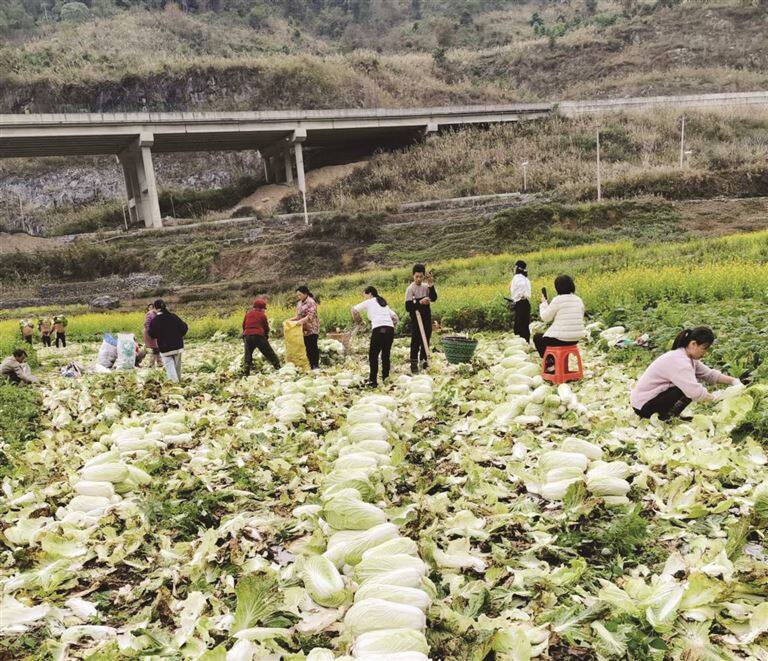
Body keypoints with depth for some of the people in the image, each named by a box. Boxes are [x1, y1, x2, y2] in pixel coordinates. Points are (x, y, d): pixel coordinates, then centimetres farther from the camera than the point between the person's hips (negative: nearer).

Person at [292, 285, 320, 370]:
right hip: (304, 329, 7)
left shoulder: (311, 302, -11)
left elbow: (310, 316, -19)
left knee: (313, 346, -4)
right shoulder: (299, 303, 13)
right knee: (307, 347, 8)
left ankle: (316, 365, 2)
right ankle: (310, 364, 13)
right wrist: (292, 319, 2)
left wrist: (301, 321, -28)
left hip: (312, 328, -7)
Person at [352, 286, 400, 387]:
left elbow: (354, 309, 5)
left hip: (378, 329, -5)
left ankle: (373, 380, -2)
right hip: (390, 329, 5)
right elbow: (395, 317, 24)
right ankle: (385, 378, 11)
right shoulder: (384, 304, 29)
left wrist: (359, 321, 18)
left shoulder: (369, 302, 14)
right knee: (386, 355, 12)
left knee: (373, 355, 2)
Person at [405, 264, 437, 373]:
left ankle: (423, 360, 26)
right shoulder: (410, 289, -10)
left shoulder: (426, 287, 4)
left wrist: (431, 287, -23)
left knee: (426, 340, 13)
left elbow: (434, 298, -11)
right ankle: (414, 362, 3)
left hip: (427, 318, 5)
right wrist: (420, 303, -28)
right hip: (416, 319, -5)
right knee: (416, 341, -4)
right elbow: (408, 307, -15)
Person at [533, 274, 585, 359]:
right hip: (576, 339, 7)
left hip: (561, 339, -7)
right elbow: (580, 319, 16)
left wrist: (544, 303, 10)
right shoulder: (579, 300, 6)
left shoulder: (558, 300, -14)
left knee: (537, 337, 21)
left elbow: (545, 317, -5)